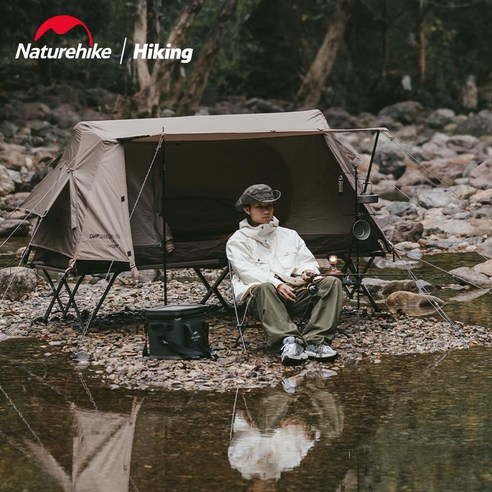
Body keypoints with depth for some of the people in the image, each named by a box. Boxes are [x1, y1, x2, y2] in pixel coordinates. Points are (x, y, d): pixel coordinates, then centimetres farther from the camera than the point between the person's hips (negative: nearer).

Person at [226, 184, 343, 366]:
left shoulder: (289, 235, 28)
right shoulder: (238, 241, 12)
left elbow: (308, 261, 22)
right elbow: (247, 271, -4)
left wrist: (307, 273, -5)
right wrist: (276, 284, -20)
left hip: (297, 292, 4)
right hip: (261, 297, -4)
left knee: (332, 283, -21)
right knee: (265, 289, -40)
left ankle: (315, 341, -34)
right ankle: (289, 342, -53)